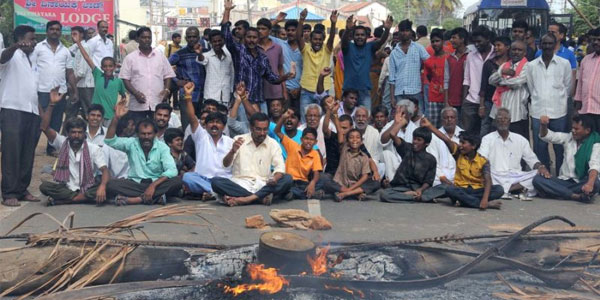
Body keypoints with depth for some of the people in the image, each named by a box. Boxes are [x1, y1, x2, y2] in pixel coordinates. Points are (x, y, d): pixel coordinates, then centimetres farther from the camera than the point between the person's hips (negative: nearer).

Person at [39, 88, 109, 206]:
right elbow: (44, 127, -11)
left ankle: (61, 200, -26)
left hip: (88, 187, 0)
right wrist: (52, 104, -20)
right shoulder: (62, 143, 2)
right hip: (66, 187, 0)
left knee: (109, 187, -31)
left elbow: (105, 170, -12)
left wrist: (102, 186, -34)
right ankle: (83, 197, -26)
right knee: (44, 186, -28)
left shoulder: (94, 149, -2)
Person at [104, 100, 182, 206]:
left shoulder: (162, 147, -2)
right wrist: (116, 118, -23)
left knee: (177, 181, -30)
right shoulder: (131, 143, 2)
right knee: (110, 184, -27)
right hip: (135, 183, 1)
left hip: (157, 183, -1)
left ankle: (132, 199, -30)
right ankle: (156, 197, -30)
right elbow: (109, 141, -11)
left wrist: (153, 185, -28)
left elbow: (172, 170, -14)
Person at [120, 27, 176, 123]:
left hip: (158, 103, 2)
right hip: (138, 105, -2)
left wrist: (166, 89, -5)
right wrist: (135, 93, -13)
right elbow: (125, 79, 2)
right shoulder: (130, 58, 5)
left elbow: (168, 76, 14)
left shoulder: (161, 57, 12)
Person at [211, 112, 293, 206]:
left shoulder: (273, 144, 5)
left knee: (287, 179, -25)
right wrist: (233, 151, -25)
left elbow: (280, 167, -5)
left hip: (262, 186, 1)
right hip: (240, 184, 0)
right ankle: (261, 198, -29)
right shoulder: (239, 140, 4)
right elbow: (226, 164, -3)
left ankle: (245, 199, -32)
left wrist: (275, 178, -28)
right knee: (215, 182, -28)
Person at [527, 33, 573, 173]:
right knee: (539, 149, 6)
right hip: (538, 113, 1)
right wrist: (539, 100, 12)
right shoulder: (531, 65, 5)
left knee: (560, 148, 5)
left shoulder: (564, 64, 1)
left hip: (559, 113, -1)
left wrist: (559, 100, 13)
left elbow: (568, 87, 8)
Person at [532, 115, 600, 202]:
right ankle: (576, 196, -27)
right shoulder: (568, 137, 8)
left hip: (581, 183, -4)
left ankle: (555, 192, -30)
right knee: (537, 179, -22)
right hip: (564, 181, 4)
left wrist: (590, 183, -42)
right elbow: (546, 136, 7)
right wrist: (543, 125, -17)